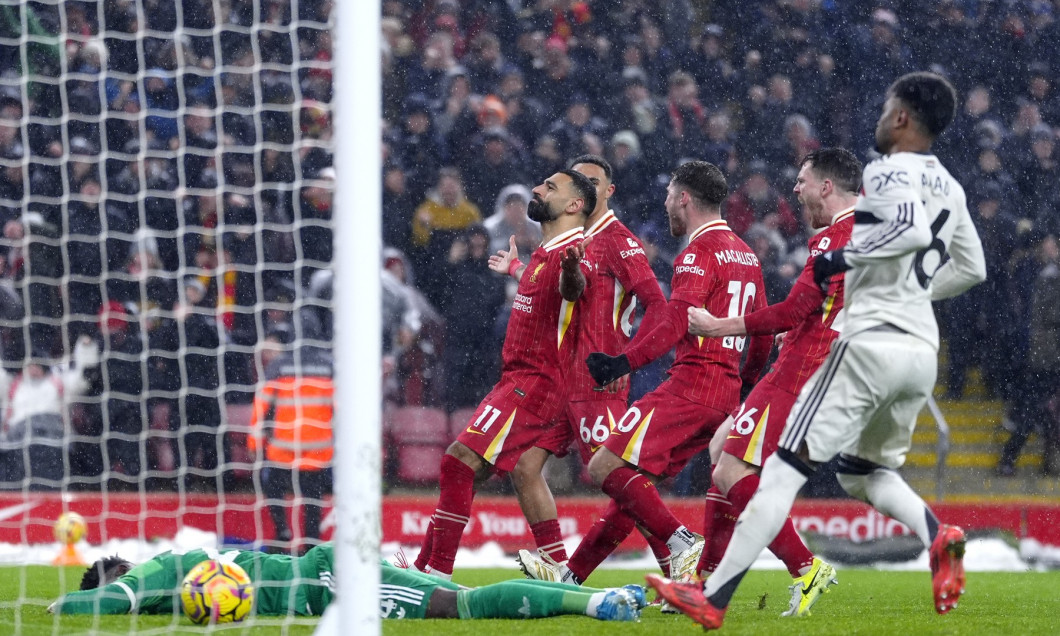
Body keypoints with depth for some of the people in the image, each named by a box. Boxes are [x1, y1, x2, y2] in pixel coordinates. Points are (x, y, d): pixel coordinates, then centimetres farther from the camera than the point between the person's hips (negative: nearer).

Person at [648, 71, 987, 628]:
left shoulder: (888, 172, -7)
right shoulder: (949, 188, 18)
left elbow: (913, 228, -26)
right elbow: (972, 268, 27)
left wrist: (846, 257, -17)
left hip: (873, 341, -8)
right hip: (923, 349, 8)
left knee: (787, 467, -8)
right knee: (863, 472, 22)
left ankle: (713, 598, -10)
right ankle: (937, 537, -7)